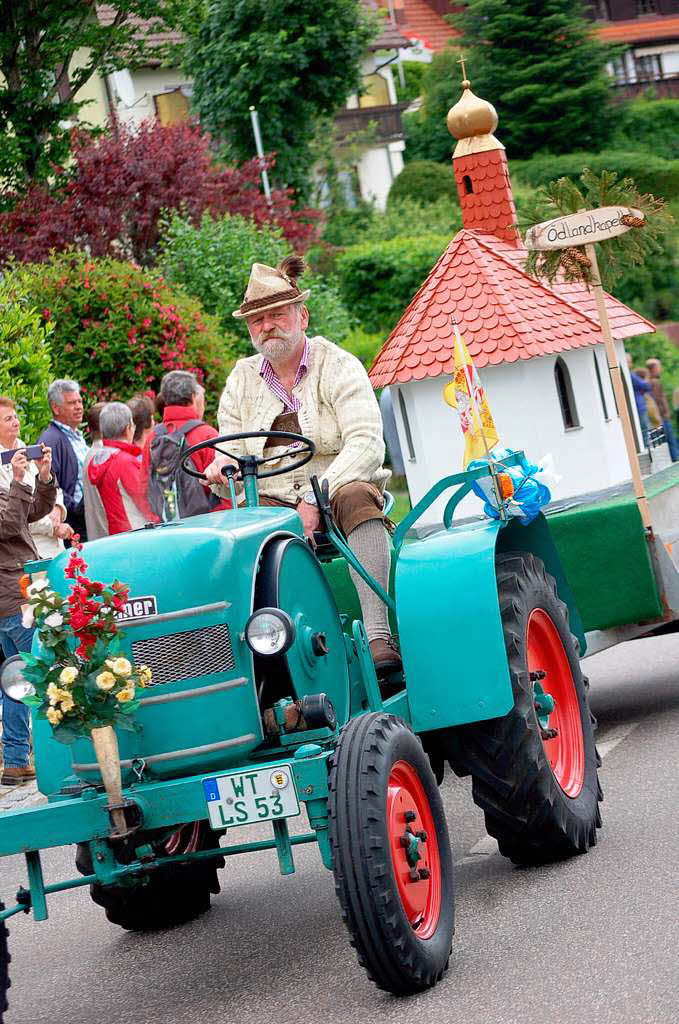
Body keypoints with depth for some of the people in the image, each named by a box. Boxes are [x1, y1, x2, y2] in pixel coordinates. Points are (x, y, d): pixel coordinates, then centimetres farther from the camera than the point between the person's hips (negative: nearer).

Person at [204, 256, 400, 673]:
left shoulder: (338, 366, -1)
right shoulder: (241, 381, 14)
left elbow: (367, 444, -13)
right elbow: (230, 448, 17)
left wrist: (316, 499, -25)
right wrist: (222, 465, -11)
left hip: (337, 487, -3)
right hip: (272, 503, 3)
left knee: (357, 496, -38)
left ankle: (379, 635, -48)